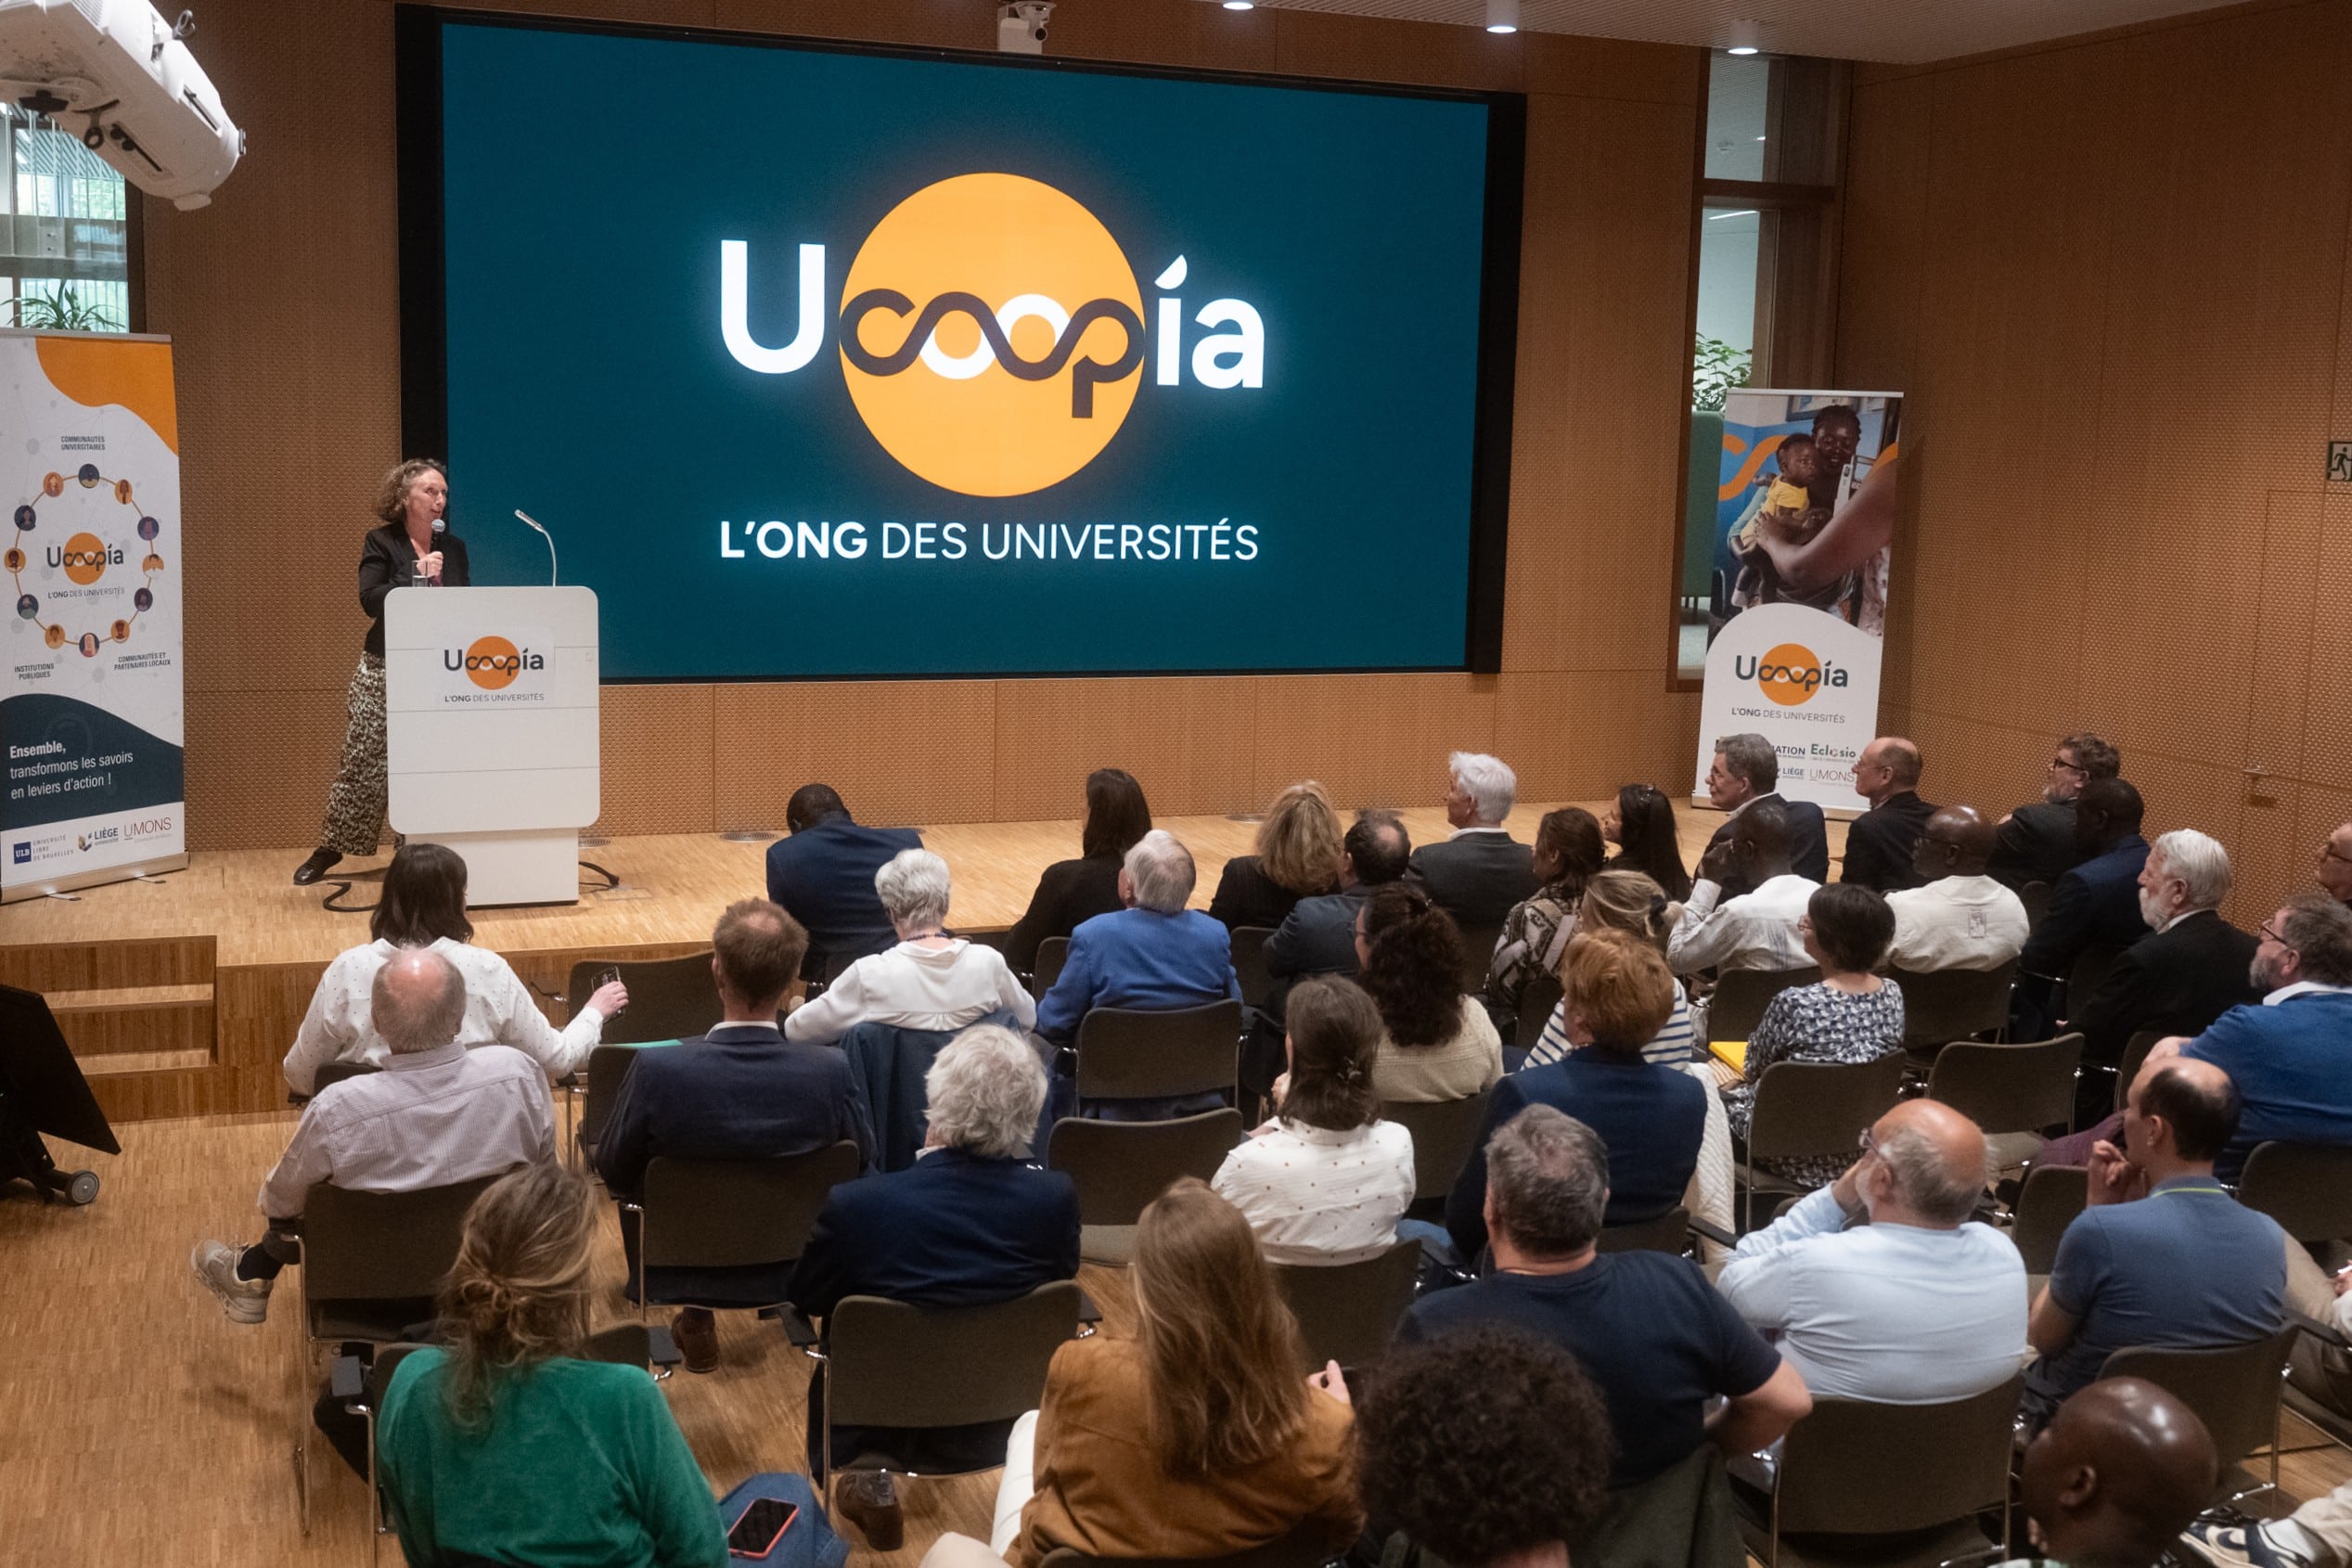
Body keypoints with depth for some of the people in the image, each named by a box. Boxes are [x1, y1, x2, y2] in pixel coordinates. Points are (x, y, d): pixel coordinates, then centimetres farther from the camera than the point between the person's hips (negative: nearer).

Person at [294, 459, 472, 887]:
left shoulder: (454, 547, 8)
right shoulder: (381, 543, -2)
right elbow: (370, 600, -13)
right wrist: (417, 575, -19)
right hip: (384, 670, -3)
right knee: (362, 760, 0)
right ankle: (331, 848, 10)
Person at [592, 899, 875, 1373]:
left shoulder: (657, 1069, -28)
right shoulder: (831, 1072, -25)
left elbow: (614, 1173, -12)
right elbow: (863, 1162, -6)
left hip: (679, 1270, -1)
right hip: (794, 1269, 1)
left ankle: (697, 1321, 39)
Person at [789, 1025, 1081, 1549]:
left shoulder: (856, 1204, -29)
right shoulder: (1056, 1196, -23)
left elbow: (807, 1299, -8)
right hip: (1005, 1421, 2)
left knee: (829, 1376, 31)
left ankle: (869, 1470, 6)